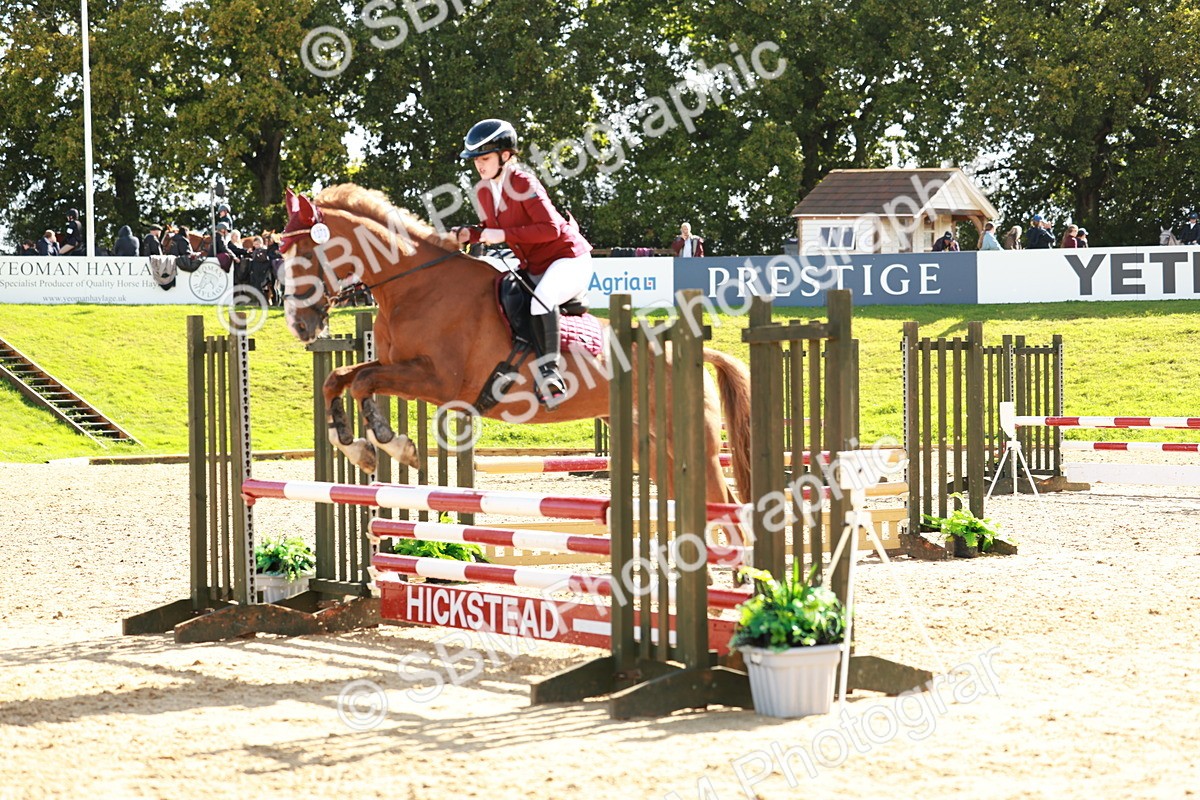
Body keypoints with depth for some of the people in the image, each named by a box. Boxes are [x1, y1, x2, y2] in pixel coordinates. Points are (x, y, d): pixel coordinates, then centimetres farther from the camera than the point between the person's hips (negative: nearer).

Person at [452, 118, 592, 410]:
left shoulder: (522, 183, -19)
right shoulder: (483, 191, 5)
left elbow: (550, 228, -24)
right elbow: (494, 230, 18)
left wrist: (504, 234, -26)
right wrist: (470, 234, -4)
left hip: (569, 258, -10)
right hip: (533, 269, 10)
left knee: (541, 300, -35)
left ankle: (550, 371, -34)